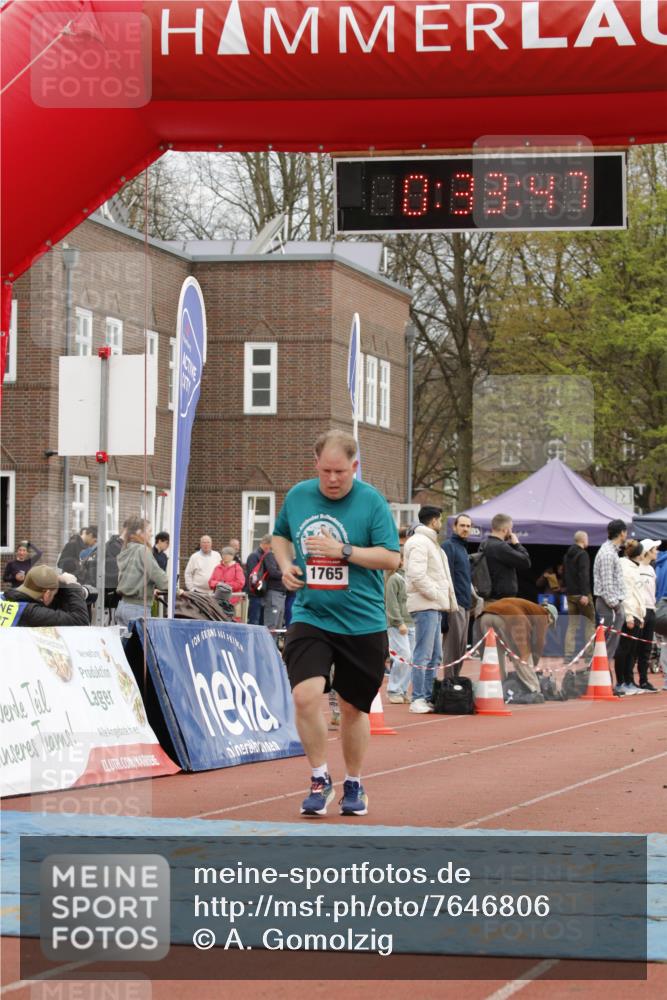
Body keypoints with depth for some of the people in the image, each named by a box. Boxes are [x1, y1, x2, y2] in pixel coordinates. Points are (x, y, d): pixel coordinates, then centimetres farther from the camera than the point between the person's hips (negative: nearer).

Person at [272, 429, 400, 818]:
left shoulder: (372, 501, -7)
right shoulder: (298, 495, 4)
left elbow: (392, 558, -11)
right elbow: (280, 534, 23)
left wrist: (342, 550, -19)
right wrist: (285, 564, 4)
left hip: (363, 623, -1)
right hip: (310, 618, 1)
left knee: (354, 707, 10)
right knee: (306, 694, -19)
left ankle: (354, 785, 31)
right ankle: (320, 779, 0)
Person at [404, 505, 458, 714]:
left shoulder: (430, 542, 22)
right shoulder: (419, 542, -11)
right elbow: (417, 575, -22)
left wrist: (449, 600, 15)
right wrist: (435, 594, -16)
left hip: (434, 606, 11)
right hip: (424, 605, -11)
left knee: (434, 655, 12)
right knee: (423, 654, -10)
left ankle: (427, 697, 17)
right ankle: (418, 699, -10)